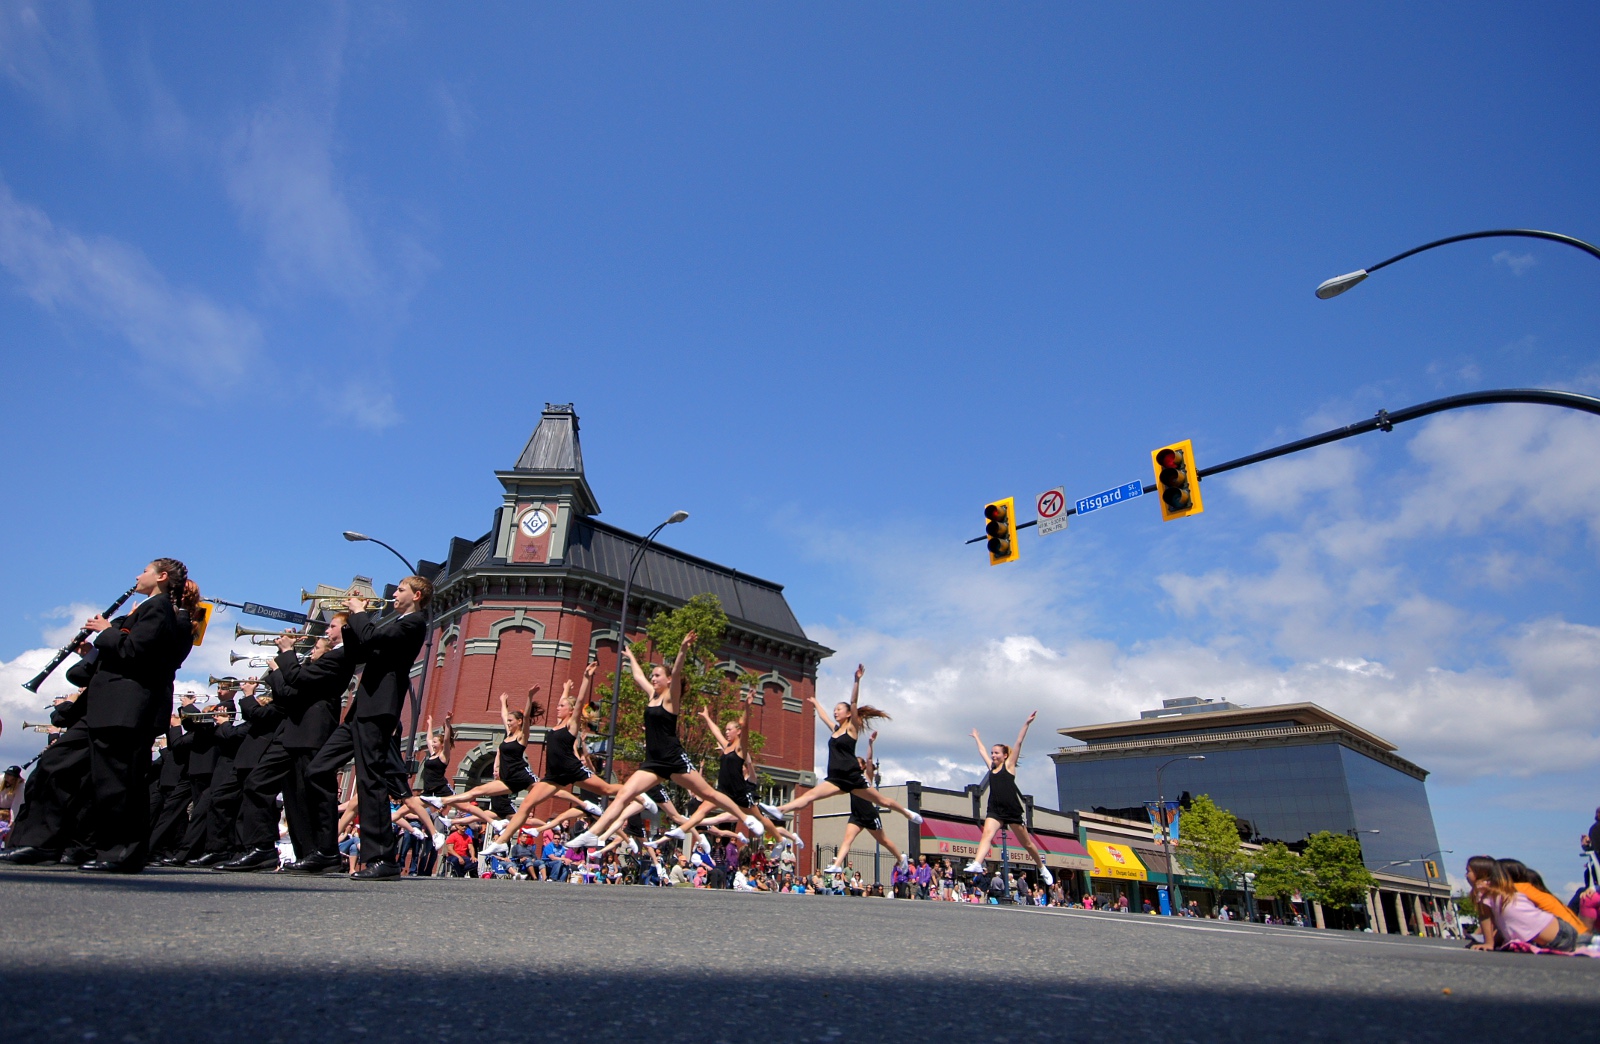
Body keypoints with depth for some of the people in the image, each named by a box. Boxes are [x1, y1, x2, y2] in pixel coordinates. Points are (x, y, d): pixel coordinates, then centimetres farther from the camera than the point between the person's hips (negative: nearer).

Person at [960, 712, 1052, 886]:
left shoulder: (1009, 765, 3)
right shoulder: (991, 767, 15)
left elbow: (1019, 743, -2)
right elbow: (982, 750, 30)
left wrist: (1026, 724, -6)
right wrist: (976, 737, 42)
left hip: (1012, 811, -4)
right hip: (994, 810, 4)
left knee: (1027, 843, 10)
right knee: (987, 834, -22)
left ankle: (1043, 868, 30)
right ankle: (976, 864, -39)